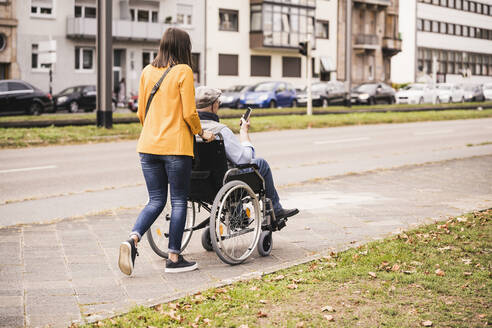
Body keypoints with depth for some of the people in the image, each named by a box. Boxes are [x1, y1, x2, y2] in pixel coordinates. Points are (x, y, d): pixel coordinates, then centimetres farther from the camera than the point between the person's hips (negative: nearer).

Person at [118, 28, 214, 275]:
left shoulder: (147, 72, 10)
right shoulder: (183, 71, -7)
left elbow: (141, 112, 14)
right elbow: (189, 113, -10)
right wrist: (201, 133, 7)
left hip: (148, 146, 6)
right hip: (176, 146, -5)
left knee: (156, 201, 12)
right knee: (179, 202, 5)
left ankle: (132, 239, -10)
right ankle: (174, 258, 8)